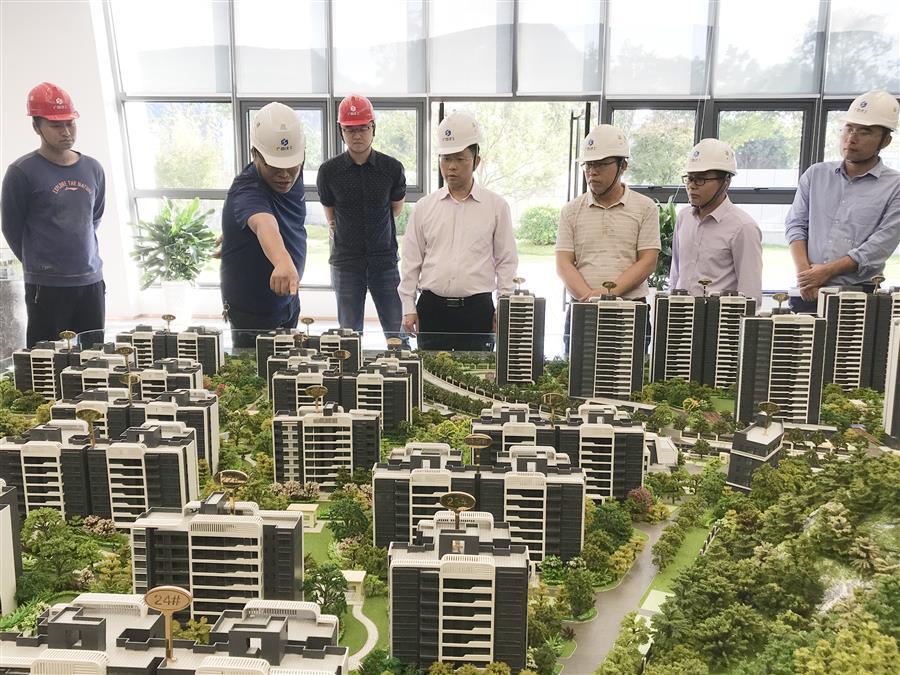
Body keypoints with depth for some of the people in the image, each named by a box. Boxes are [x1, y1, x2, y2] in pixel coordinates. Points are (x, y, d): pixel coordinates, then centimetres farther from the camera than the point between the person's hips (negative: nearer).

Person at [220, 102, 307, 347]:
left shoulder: (292, 174, -8)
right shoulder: (248, 191, -33)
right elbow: (264, 224, -56)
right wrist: (283, 262, -76)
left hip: (287, 299, 8)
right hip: (253, 311, -8)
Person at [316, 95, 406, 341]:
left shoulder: (392, 168, -3)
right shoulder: (329, 171, -3)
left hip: (385, 259, 0)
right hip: (346, 262, 0)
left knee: (397, 331, 3)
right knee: (350, 333, 6)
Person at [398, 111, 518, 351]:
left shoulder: (496, 206, 3)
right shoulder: (424, 207, 7)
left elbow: (506, 261, 5)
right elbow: (411, 261, 9)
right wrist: (408, 308, 4)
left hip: (477, 310, -1)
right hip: (431, 308, 2)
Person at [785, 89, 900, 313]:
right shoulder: (815, 174, 12)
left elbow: (879, 247, -8)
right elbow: (796, 225, 7)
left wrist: (826, 271, -14)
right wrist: (804, 271, -9)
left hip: (858, 294, -3)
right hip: (807, 292, 3)